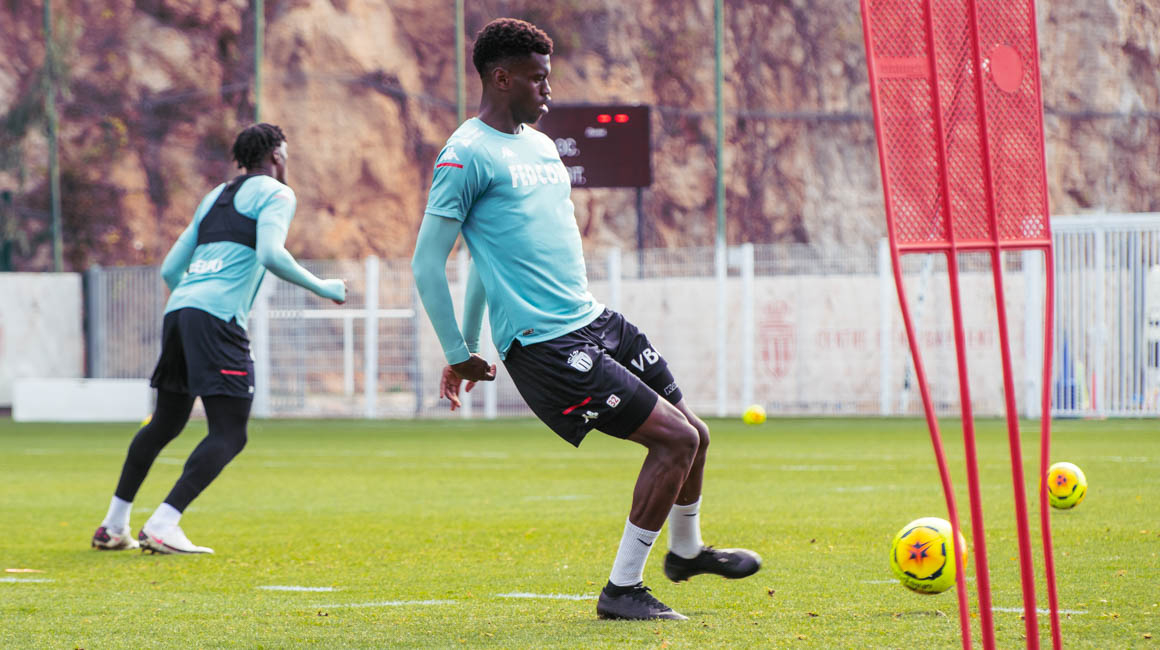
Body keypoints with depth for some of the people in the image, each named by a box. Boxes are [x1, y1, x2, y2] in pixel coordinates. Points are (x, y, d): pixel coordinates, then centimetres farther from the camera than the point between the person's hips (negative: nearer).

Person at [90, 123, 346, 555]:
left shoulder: (216, 196, 26)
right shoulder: (275, 194, 5)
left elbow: (170, 268, 26)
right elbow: (271, 254, -14)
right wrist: (322, 288, -3)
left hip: (178, 309, 8)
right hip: (217, 316, -8)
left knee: (164, 425, 21)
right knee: (229, 435, -8)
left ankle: (113, 526, 25)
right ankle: (161, 527, -20)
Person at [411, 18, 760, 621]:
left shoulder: (540, 145, 17)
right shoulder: (468, 155, -11)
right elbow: (427, 264, -10)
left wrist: (466, 346, 29)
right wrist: (459, 356, -6)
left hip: (595, 322, 9)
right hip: (543, 344, -9)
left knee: (694, 435, 13)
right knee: (674, 437, -14)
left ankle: (686, 551, 41)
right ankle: (621, 589, -4)